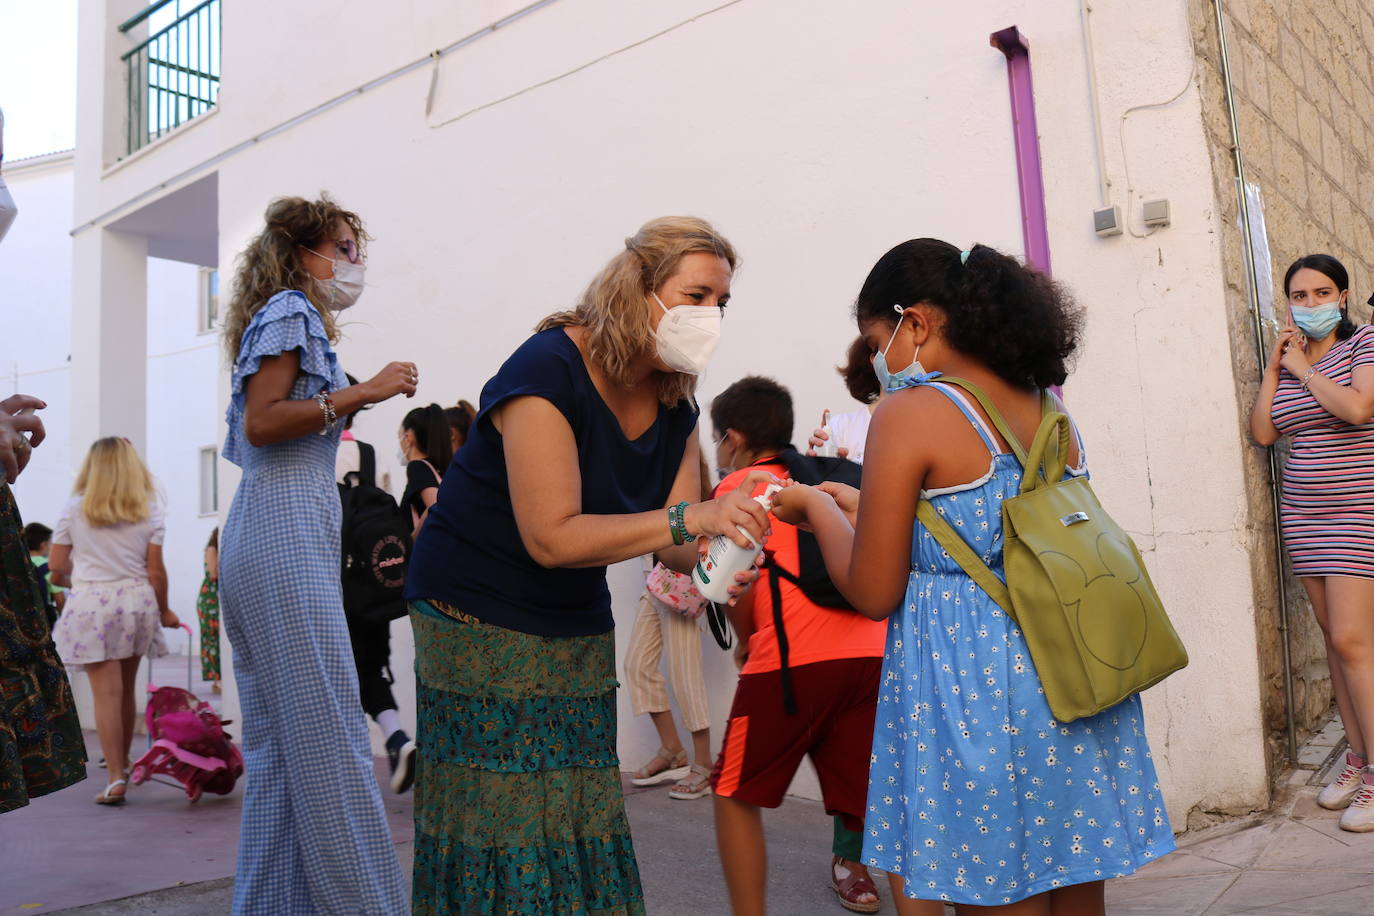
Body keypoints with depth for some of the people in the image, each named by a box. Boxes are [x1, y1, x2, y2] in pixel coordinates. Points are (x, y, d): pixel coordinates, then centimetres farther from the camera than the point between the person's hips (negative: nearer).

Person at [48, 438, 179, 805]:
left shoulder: (74, 509, 2)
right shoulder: (149, 510, 3)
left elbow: (56, 567, 3)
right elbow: (156, 570, 0)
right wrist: (164, 611, 13)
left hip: (91, 604, -2)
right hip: (135, 603, 2)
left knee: (107, 693, -2)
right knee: (125, 689, 16)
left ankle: (116, 778, -6)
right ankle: (122, 761, 31)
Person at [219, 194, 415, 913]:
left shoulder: (287, 317, 26)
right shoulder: (290, 310, -1)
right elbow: (261, 422, -13)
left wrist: (352, 403, 19)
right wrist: (361, 392, -15)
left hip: (259, 535, 10)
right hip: (287, 535, -10)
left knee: (278, 745, 10)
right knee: (329, 740, -10)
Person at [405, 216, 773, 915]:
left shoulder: (674, 401, 0)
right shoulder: (549, 370, -22)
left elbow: (672, 541, -1)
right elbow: (552, 538, -28)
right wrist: (689, 517, -31)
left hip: (579, 624, 7)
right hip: (480, 616, -7)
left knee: (583, 821, 8)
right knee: (500, 823, -1)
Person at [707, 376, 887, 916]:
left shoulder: (739, 486, 5)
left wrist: (744, 640, 14)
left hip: (791, 658, -6)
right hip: (870, 652, 6)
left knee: (736, 794, 8)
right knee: (853, 785, 18)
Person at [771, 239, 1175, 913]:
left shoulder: (908, 415, -12)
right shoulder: (1051, 414, 9)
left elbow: (873, 594, -9)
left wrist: (819, 508, 8)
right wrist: (864, 506, 23)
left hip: (972, 685, -7)